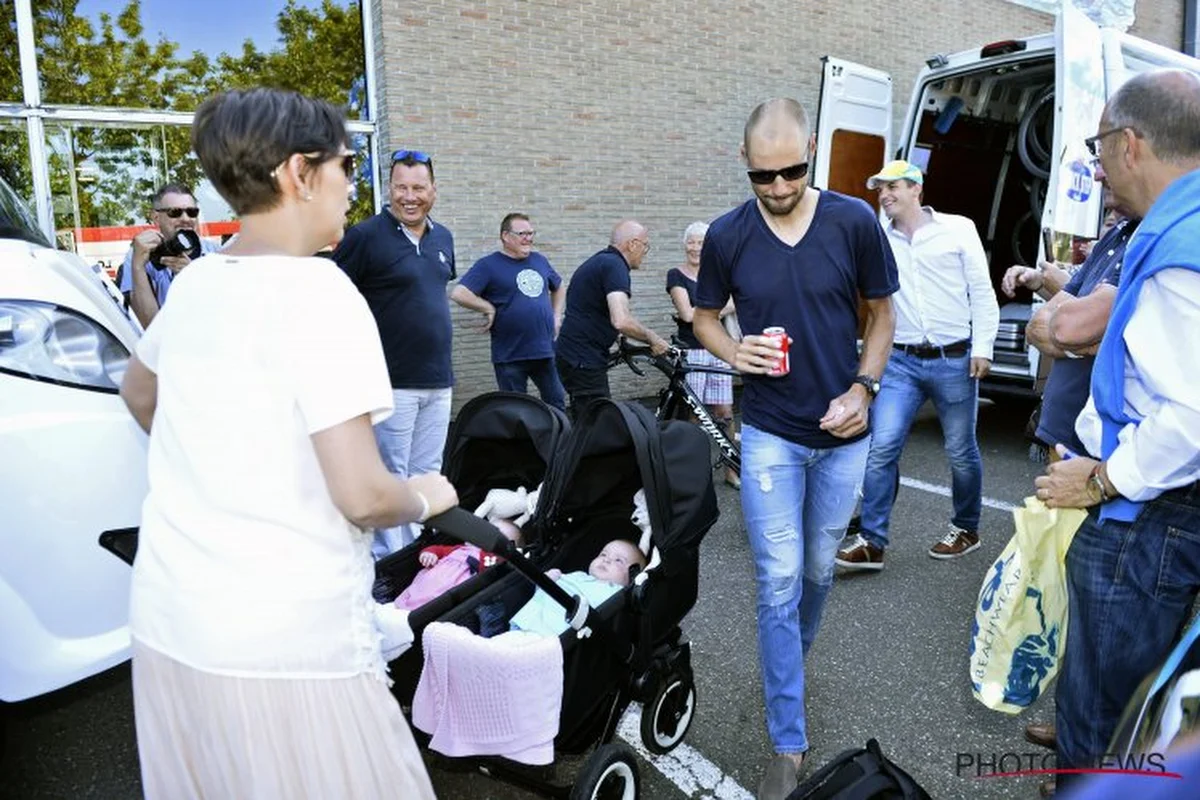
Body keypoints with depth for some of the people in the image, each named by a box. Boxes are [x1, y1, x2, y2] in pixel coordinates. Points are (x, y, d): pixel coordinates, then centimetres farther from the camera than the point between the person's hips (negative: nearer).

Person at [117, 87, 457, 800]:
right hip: (283, 642, -7)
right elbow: (362, 496, -22)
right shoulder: (320, 292, -17)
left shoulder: (193, 283, 6)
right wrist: (428, 499, -2)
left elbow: (138, 394, 26)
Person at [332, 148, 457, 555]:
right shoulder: (365, 236, -9)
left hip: (438, 381, 6)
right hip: (391, 381, -6)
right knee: (390, 477, 2)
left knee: (427, 475, 14)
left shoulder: (443, 238, 11)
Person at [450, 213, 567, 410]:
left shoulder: (539, 260, 12)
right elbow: (458, 294, -17)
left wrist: (556, 316, 15)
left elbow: (559, 288, 28)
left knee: (558, 405, 13)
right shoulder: (489, 265, -6)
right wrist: (489, 309, -13)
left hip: (546, 351, 5)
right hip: (510, 356, -5)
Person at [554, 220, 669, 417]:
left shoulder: (599, 261, 17)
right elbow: (621, 321, -28)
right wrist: (652, 338, -12)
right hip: (584, 362, -10)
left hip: (571, 355, 10)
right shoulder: (614, 265, -15)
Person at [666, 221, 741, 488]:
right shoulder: (676, 275, -2)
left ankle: (730, 469, 13)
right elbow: (687, 313, -12)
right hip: (690, 352, -4)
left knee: (724, 412, 4)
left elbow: (731, 305, 3)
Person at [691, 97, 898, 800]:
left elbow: (881, 310, 5)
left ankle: (790, 661, 47)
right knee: (779, 583, -1)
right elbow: (705, 317, 8)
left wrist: (863, 387, -8)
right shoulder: (727, 236, -6)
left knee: (820, 570, 17)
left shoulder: (854, 221, -6)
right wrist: (735, 353, -13)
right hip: (769, 433, -1)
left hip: (843, 432, 1)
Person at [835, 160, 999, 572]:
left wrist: (982, 348, -6)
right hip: (902, 362, 2)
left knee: (961, 452, 10)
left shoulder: (958, 228, 1)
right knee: (881, 448, -7)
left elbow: (982, 291, 0)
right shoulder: (878, 238, 8)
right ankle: (872, 542, 0)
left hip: (955, 361, -2)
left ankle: (966, 529, 32)